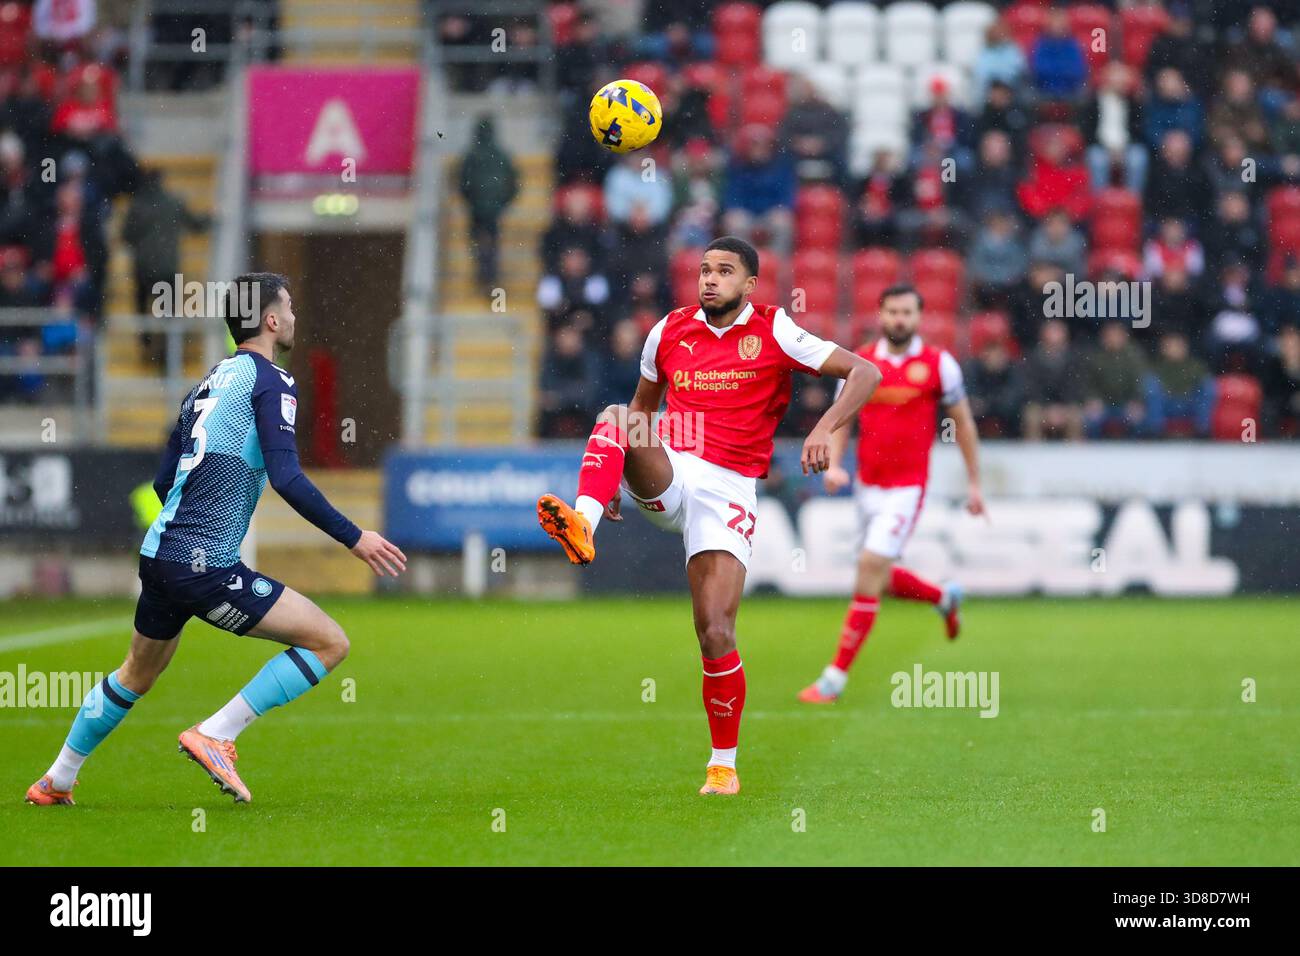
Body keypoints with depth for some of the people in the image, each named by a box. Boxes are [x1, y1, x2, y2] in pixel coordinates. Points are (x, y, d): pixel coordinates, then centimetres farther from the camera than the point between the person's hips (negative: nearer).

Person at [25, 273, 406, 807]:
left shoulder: (208, 382, 18)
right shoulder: (270, 381, -6)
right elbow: (287, 478, -18)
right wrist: (353, 538, -15)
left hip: (159, 554, 9)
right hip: (206, 567, -9)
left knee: (137, 675, 29)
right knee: (330, 642, -6)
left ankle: (55, 782, 37)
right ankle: (215, 736, -8)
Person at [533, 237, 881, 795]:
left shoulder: (773, 334, -2)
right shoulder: (669, 331, 9)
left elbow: (865, 373, -5)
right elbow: (643, 404, 25)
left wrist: (827, 428, -21)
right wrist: (620, 474, 15)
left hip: (728, 491, -3)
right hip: (667, 473, 3)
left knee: (716, 633, -12)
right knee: (615, 417, -27)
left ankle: (724, 764, 3)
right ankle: (583, 526, -48)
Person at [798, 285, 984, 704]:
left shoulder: (938, 364, -5)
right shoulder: (859, 362, 3)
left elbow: (963, 422, 4)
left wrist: (974, 483, 5)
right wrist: (833, 464, -8)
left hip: (906, 488, -5)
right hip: (866, 486, 5)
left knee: (870, 570, -15)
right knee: (880, 578, 14)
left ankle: (836, 677, -11)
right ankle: (945, 598, 47)